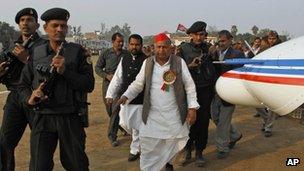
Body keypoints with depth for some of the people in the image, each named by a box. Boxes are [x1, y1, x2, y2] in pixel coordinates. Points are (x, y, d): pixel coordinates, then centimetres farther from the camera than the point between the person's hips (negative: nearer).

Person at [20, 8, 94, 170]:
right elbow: (24, 84, 11)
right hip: (42, 118, 2)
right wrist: (29, 98, -10)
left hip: (70, 118, -1)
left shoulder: (77, 52, -1)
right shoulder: (36, 53, 6)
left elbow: (89, 85, -7)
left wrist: (65, 71, -19)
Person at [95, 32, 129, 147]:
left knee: (116, 110, -7)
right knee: (109, 110, 12)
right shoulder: (106, 53, 2)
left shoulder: (127, 54, 2)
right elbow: (97, 68, 6)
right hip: (108, 84, 2)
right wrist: (107, 76, -9)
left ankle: (112, 136, 3)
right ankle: (119, 124, 38)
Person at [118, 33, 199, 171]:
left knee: (172, 143, 12)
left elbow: (189, 86, -1)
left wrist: (192, 107, -6)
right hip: (152, 115, 1)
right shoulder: (147, 63, 2)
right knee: (148, 146, 2)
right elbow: (138, 83, 8)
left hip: (174, 114, 0)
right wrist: (126, 96, -6)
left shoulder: (179, 62, -3)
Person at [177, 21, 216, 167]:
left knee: (203, 122, 4)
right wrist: (190, 66, -15)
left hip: (205, 91, 2)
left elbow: (213, 69, 16)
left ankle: (199, 152, 17)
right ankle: (187, 150, 20)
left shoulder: (208, 48, 9)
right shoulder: (184, 48, 1)